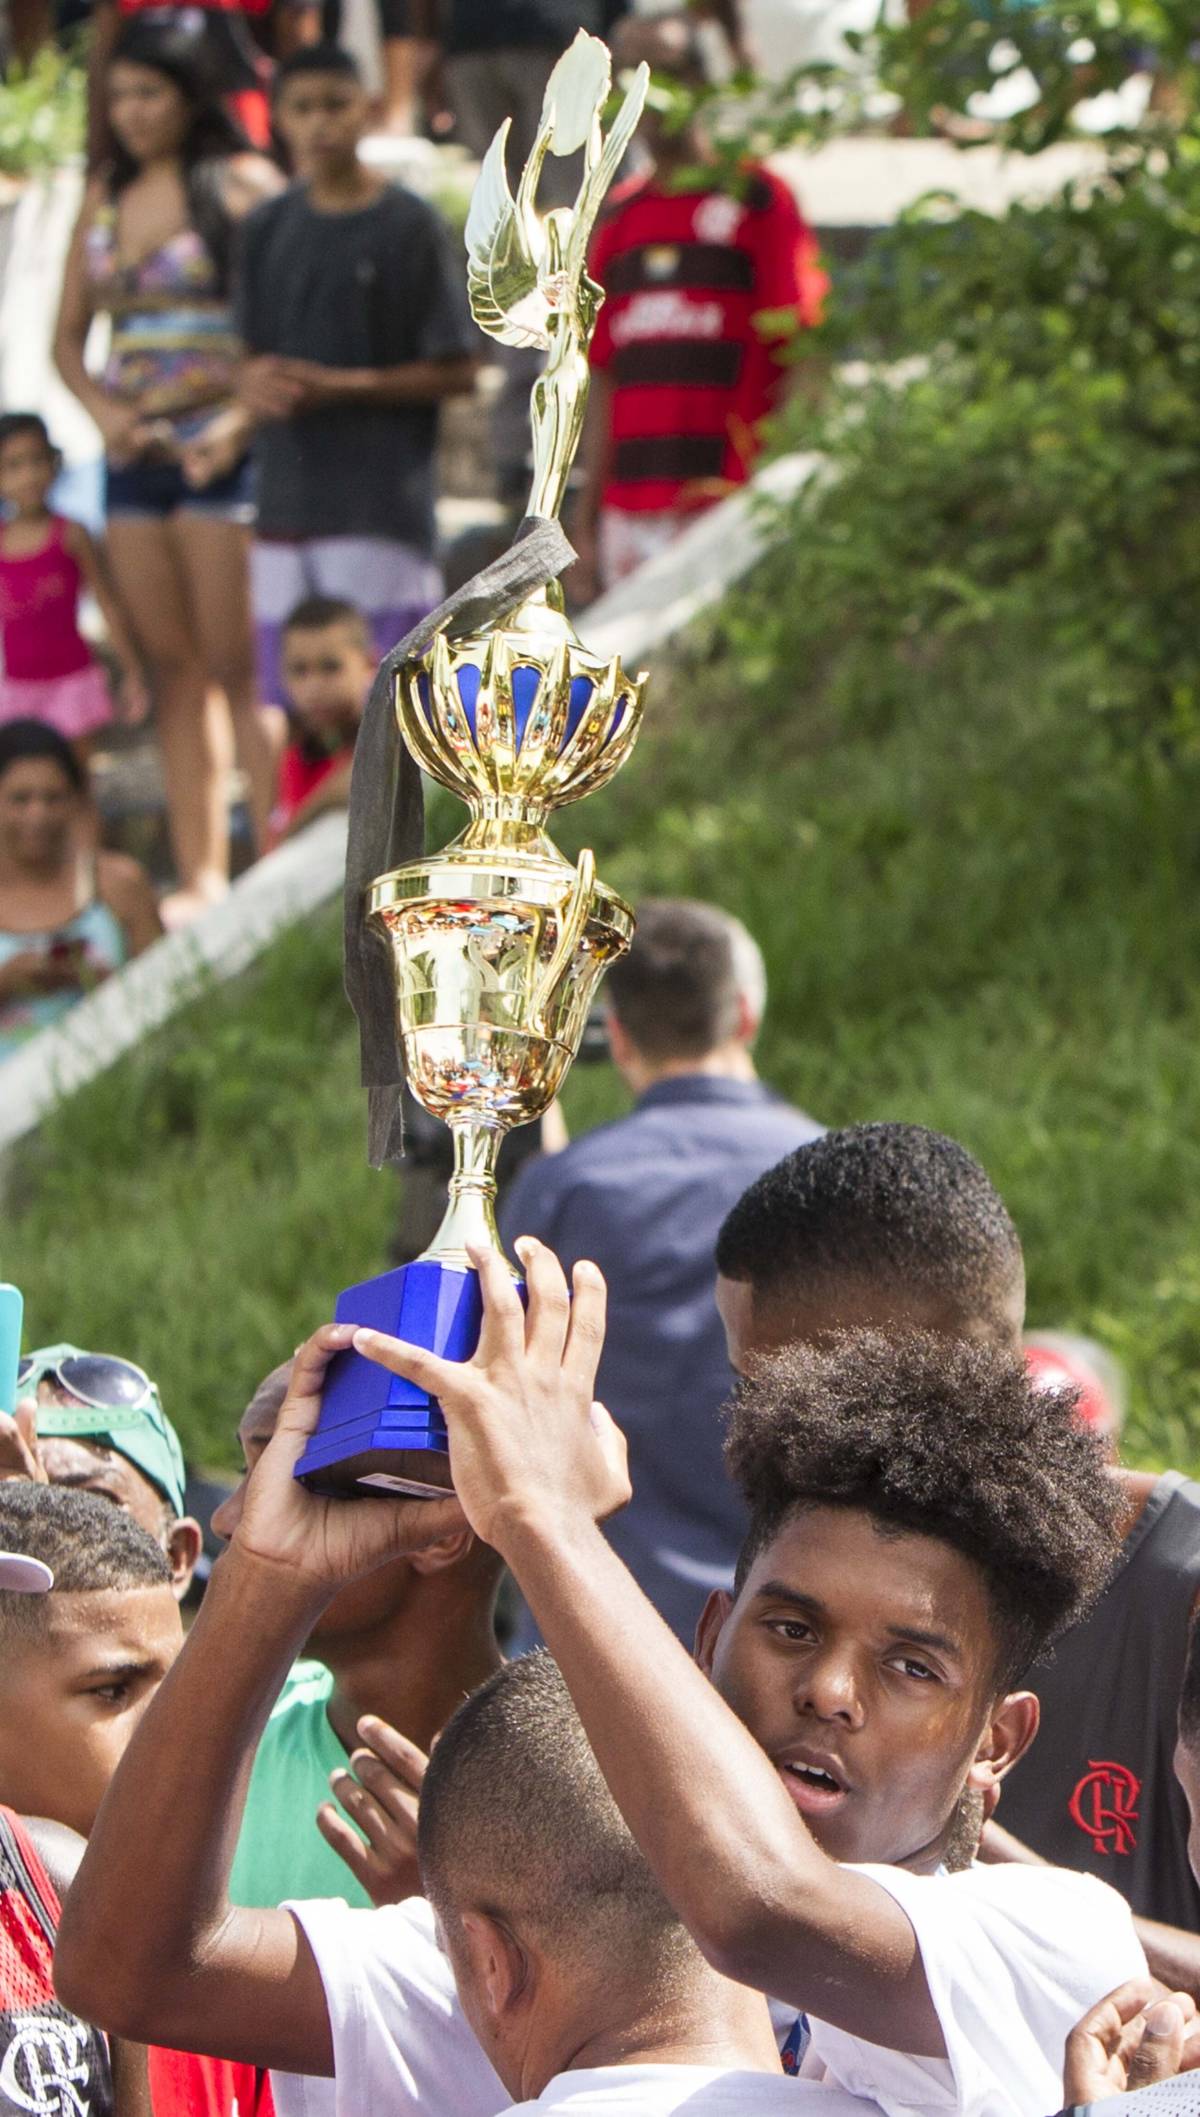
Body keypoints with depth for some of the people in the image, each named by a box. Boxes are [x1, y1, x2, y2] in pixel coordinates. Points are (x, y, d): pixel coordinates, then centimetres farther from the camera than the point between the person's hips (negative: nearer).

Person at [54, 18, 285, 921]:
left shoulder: (241, 183, -4)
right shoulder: (105, 197, 14)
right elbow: (69, 337, 16)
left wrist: (239, 397, -20)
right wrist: (104, 407, -2)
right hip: (134, 454, 6)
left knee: (236, 667, -7)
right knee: (173, 669, 8)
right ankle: (199, 875, 12)